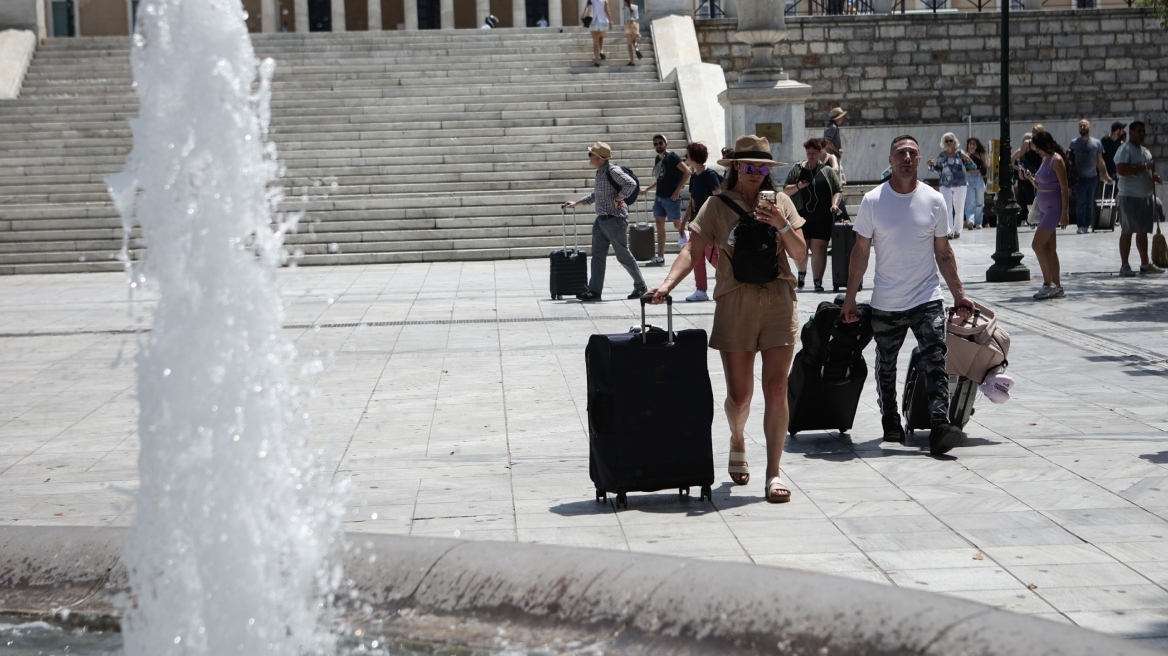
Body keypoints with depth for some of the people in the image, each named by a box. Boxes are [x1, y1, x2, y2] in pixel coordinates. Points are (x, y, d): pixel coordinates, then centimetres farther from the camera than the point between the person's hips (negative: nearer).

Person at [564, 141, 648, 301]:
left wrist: (618, 199, -22)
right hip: (601, 220, 9)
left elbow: (631, 183, -28)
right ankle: (594, 290, 3)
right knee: (598, 256, 3)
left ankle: (640, 286, 16)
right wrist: (576, 203, 27)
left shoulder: (613, 171, -15)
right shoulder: (600, 173, 12)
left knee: (623, 255, 1)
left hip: (615, 220, -9)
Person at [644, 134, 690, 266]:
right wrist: (647, 189, 21)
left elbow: (687, 171, -17)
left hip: (671, 197, -8)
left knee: (677, 225, -1)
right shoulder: (657, 159, 14)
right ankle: (660, 257, 3)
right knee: (660, 225, 3)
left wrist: (678, 190, -18)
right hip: (659, 197, 8)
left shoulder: (671, 157, -10)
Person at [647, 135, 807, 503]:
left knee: (776, 389, -6)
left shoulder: (780, 201, 9)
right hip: (735, 304, -1)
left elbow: (801, 255, 7)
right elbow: (693, 250, -4)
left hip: (779, 302, 1)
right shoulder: (718, 206, 3)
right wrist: (668, 283, -20)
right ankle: (738, 442, 38)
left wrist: (782, 225, -10)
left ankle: (773, 473, -1)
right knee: (739, 394, 4)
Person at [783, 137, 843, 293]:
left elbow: (838, 191, 8)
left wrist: (834, 204, -11)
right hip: (802, 216, 1)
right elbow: (785, 190, 10)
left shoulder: (827, 171, 8)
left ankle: (818, 281, -8)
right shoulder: (796, 170, 10)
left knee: (819, 247, -8)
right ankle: (802, 273, 32)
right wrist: (797, 187, -9)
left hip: (822, 217, -1)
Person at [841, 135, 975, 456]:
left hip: (927, 299, 0)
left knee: (935, 363, -14)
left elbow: (943, 252, 9)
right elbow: (860, 252, 3)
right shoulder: (873, 201, -2)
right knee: (886, 366, 12)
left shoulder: (934, 201, 1)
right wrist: (850, 297, 1)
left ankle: (940, 428, -20)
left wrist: (958, 294, 6)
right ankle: (890, 423, 29)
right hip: (885, 304, 0)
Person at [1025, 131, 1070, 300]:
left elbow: (1065, 188, -15)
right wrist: (1030, 178, 2)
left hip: (1054, 206, -9)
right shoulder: (1045, 160, 14)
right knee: (1048, 247, 9)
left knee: (1037, 244, -13)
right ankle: (1056, 287, 12)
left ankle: (1049, 284, -10)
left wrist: (1064, 213, -18)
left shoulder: (1057, 161, -12)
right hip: (1044, 207, 9)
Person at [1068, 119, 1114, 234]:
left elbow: (1100, 161, 11)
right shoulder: (1073, 143, 4)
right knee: (1080, 201, -10)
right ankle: (1081, 226, -9)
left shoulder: (1096, 143, 7)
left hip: (1092, 177, 2)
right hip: (1079, 178, -2)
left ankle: (1087, 225, 12)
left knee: (1090, 202, 5)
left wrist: (1105, 175, 7)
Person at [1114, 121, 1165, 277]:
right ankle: (1125, 266, -3)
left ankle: (1145, 264, 18)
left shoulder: (1146, 151, 18)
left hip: (1147, 196, 8)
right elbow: (1122, 170, -24)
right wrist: (1145, 167, -22)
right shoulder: (1125, 150, -10)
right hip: (1130, 196, -8)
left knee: (1143, 231, 12)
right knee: (1127, 231, -5)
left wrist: (1154, 175, 4)